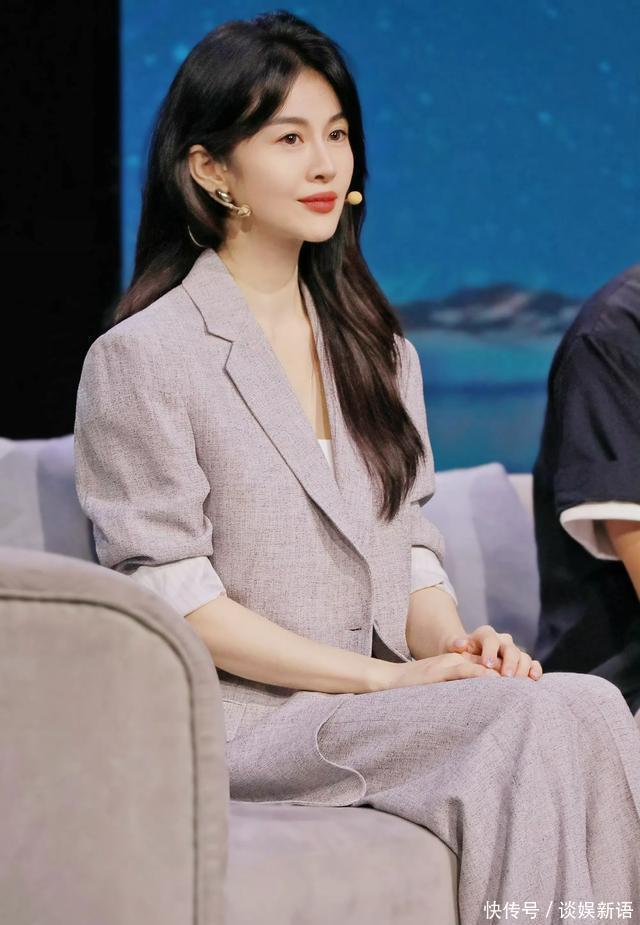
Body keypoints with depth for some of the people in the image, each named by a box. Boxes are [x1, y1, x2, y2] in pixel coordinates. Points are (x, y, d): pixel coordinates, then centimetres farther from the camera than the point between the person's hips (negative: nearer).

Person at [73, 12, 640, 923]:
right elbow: (173, 598, -9)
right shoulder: (142, 358, -3)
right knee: (558, 716, -29)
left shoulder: (376, 345, 19)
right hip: (242, 716, -6)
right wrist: (385, 677, -16)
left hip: (392, 700, 6)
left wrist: (454, 644, -6)